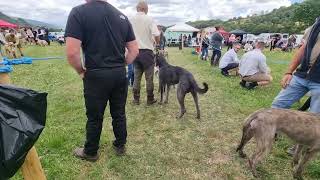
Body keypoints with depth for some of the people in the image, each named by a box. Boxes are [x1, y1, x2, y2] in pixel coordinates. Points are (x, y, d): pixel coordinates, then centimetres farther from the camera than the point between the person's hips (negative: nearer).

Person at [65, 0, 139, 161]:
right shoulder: (121, 16, 7)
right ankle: (120, 146, 37)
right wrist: (120, 66, 13)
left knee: (95, 117, 12)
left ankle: (90, 152, 33)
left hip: (96, 75, -4)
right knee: (119, 113, 18)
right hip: (120, 74, 5)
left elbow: (72, 52, -18)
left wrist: (81, 71, -1)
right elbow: (134, 50, 6)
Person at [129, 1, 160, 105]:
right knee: (149, 78, 5)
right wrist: (157, 43, 8)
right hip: (147, 51, -4)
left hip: (135, 52, 4)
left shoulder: (131, 20, 4)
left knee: (136, 77, 11)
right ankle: (150, 99, 14)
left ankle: (136, 99, 17)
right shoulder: (149, 19, -6)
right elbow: (157, 36, -13)